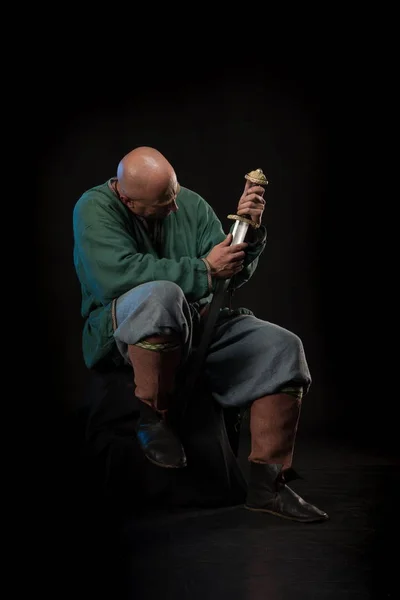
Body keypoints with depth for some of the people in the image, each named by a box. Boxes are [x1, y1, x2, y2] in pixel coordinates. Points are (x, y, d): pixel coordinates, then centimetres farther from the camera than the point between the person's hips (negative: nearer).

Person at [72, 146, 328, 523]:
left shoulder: (191, 205, 8)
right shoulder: (95, 208, -8)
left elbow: (233, 276, 9)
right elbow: (118, 272, -27)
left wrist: (249, 230, -9)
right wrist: (203, 270, -22)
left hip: (198, 326, 6)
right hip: (125, 333, -6)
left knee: (283, 348, -12)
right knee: (162, 294, -39)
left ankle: (266, 482, -10)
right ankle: (153, 418, -20)